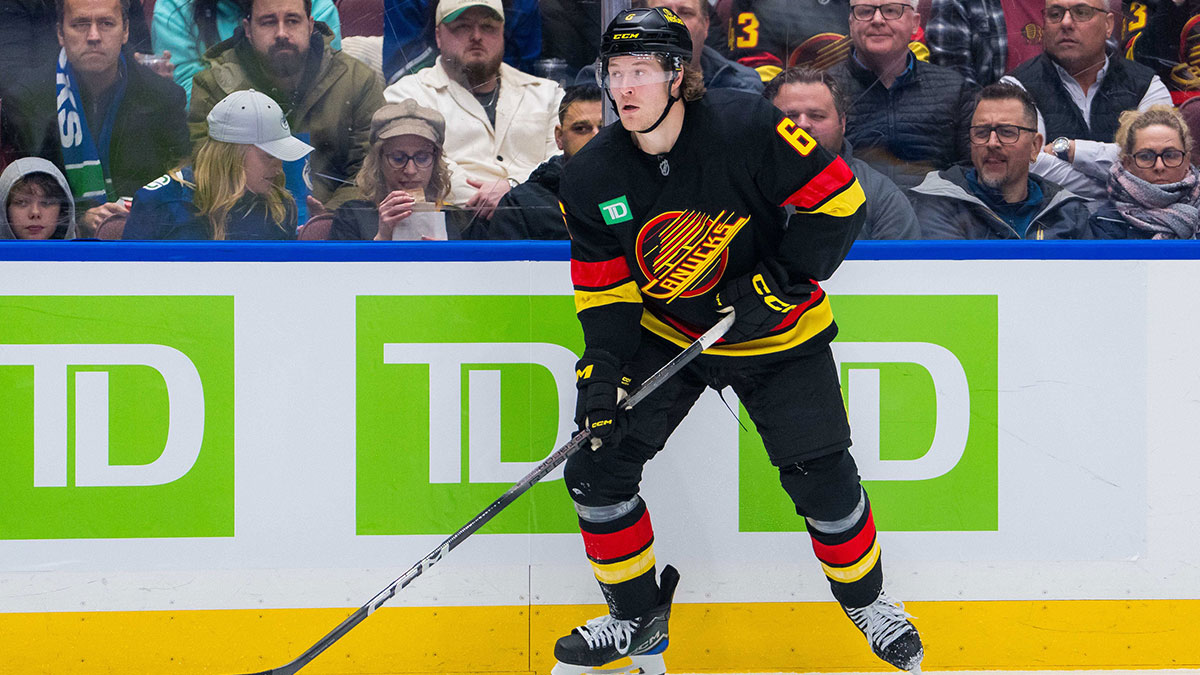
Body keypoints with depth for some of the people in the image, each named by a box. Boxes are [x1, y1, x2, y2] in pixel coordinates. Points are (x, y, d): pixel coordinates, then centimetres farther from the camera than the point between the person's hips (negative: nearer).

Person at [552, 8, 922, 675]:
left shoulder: (747, 127, -24)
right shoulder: (592, 177, -12)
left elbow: (835, 199, -18)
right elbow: (604, 289, -6)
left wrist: (779, 281, -22)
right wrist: (601, 370, -19)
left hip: (776, 332, -3)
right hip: (665, 334, 3)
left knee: (822, 478, -6)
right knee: (598, 464, -7)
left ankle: (866, 597, 23)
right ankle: (637, 617, 11)